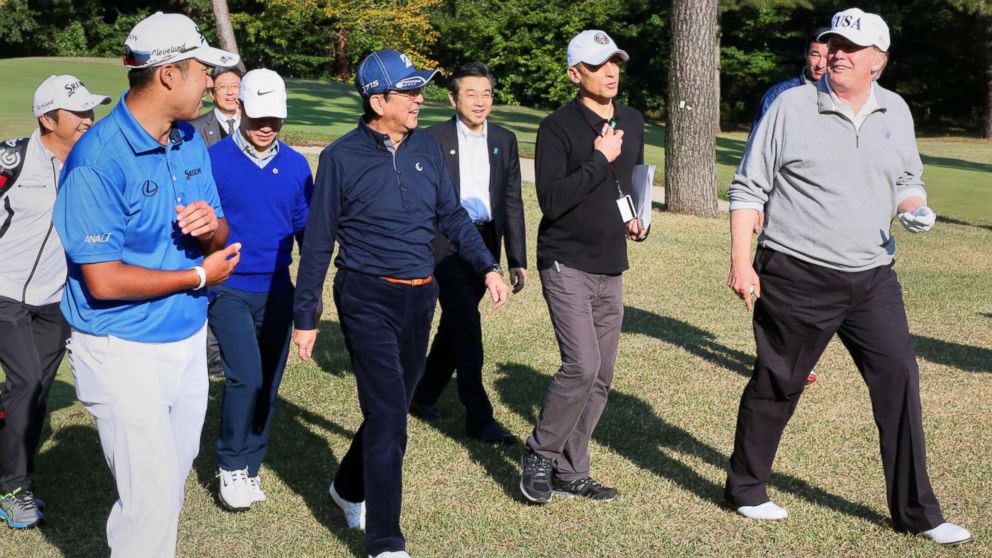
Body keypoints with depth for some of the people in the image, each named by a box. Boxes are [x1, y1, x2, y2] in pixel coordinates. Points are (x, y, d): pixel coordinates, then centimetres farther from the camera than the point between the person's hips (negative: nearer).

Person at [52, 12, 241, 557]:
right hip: (127, 353, -7)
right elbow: (104, 281, -23)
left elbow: (220, 239, 10)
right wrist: (199, 275, -14)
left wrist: (209, 228, -15)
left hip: (188, 340, 7)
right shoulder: (98, 159, -20)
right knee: (151, 496, -3)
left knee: (173, 477, 19)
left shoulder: (191, 142, 4)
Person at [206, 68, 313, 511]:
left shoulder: (295, 166, 3)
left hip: (277, 291, 4)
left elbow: (306, 230, 10)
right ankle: (231, 467, 6)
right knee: (246, 378, -14)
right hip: (229, 290, -4)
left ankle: (250, 468, 24)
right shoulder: (214, 160, -8)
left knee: (269, 383, 9)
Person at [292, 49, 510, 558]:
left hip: (420, 297, 6)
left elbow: (452, 216, 14)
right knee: (388, 415, -8)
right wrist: (305, 317, -5)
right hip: (368, 299, -6)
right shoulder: (342, 156, -9)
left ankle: (350, 489, 42)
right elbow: (318, 241, -5)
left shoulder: (426, 148, 5)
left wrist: (488, 267, 3)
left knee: (392, 408, 17)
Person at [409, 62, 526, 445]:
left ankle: (423, 396, 32)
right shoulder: (433, 139, -6)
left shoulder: (505, 140, 7)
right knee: (467, 327, -9)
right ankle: (479, 417, -2)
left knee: (454, 325, 14)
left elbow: (512, 202, 8)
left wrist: (518, 260, 5)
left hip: (484, 244, 5)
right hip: (445, 244, -5)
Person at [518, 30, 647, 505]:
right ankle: (539, 455, 3)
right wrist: (599, 159, -20)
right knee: (582, 364, -18)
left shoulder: (632, 122, 11)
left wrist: (637, 219, 8)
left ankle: (570, 471, 20)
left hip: (611, 268, 7)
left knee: (601, 376, 8)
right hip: (566, 264, -7)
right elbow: (551, 201, -20)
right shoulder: (558, 127, -11)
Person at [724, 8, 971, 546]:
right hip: (795, 278, -4)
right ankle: (745, 489, 26)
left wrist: (915, 208, -3)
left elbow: (907, 180, 20)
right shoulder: (791, 106, -6)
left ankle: (915, 511, 11)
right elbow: (748, 188, -4)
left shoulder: (895, 112, 8)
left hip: (872, 279, 4)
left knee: (899, 378, -1)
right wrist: (740, 261, -10)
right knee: (775, 385, 7)